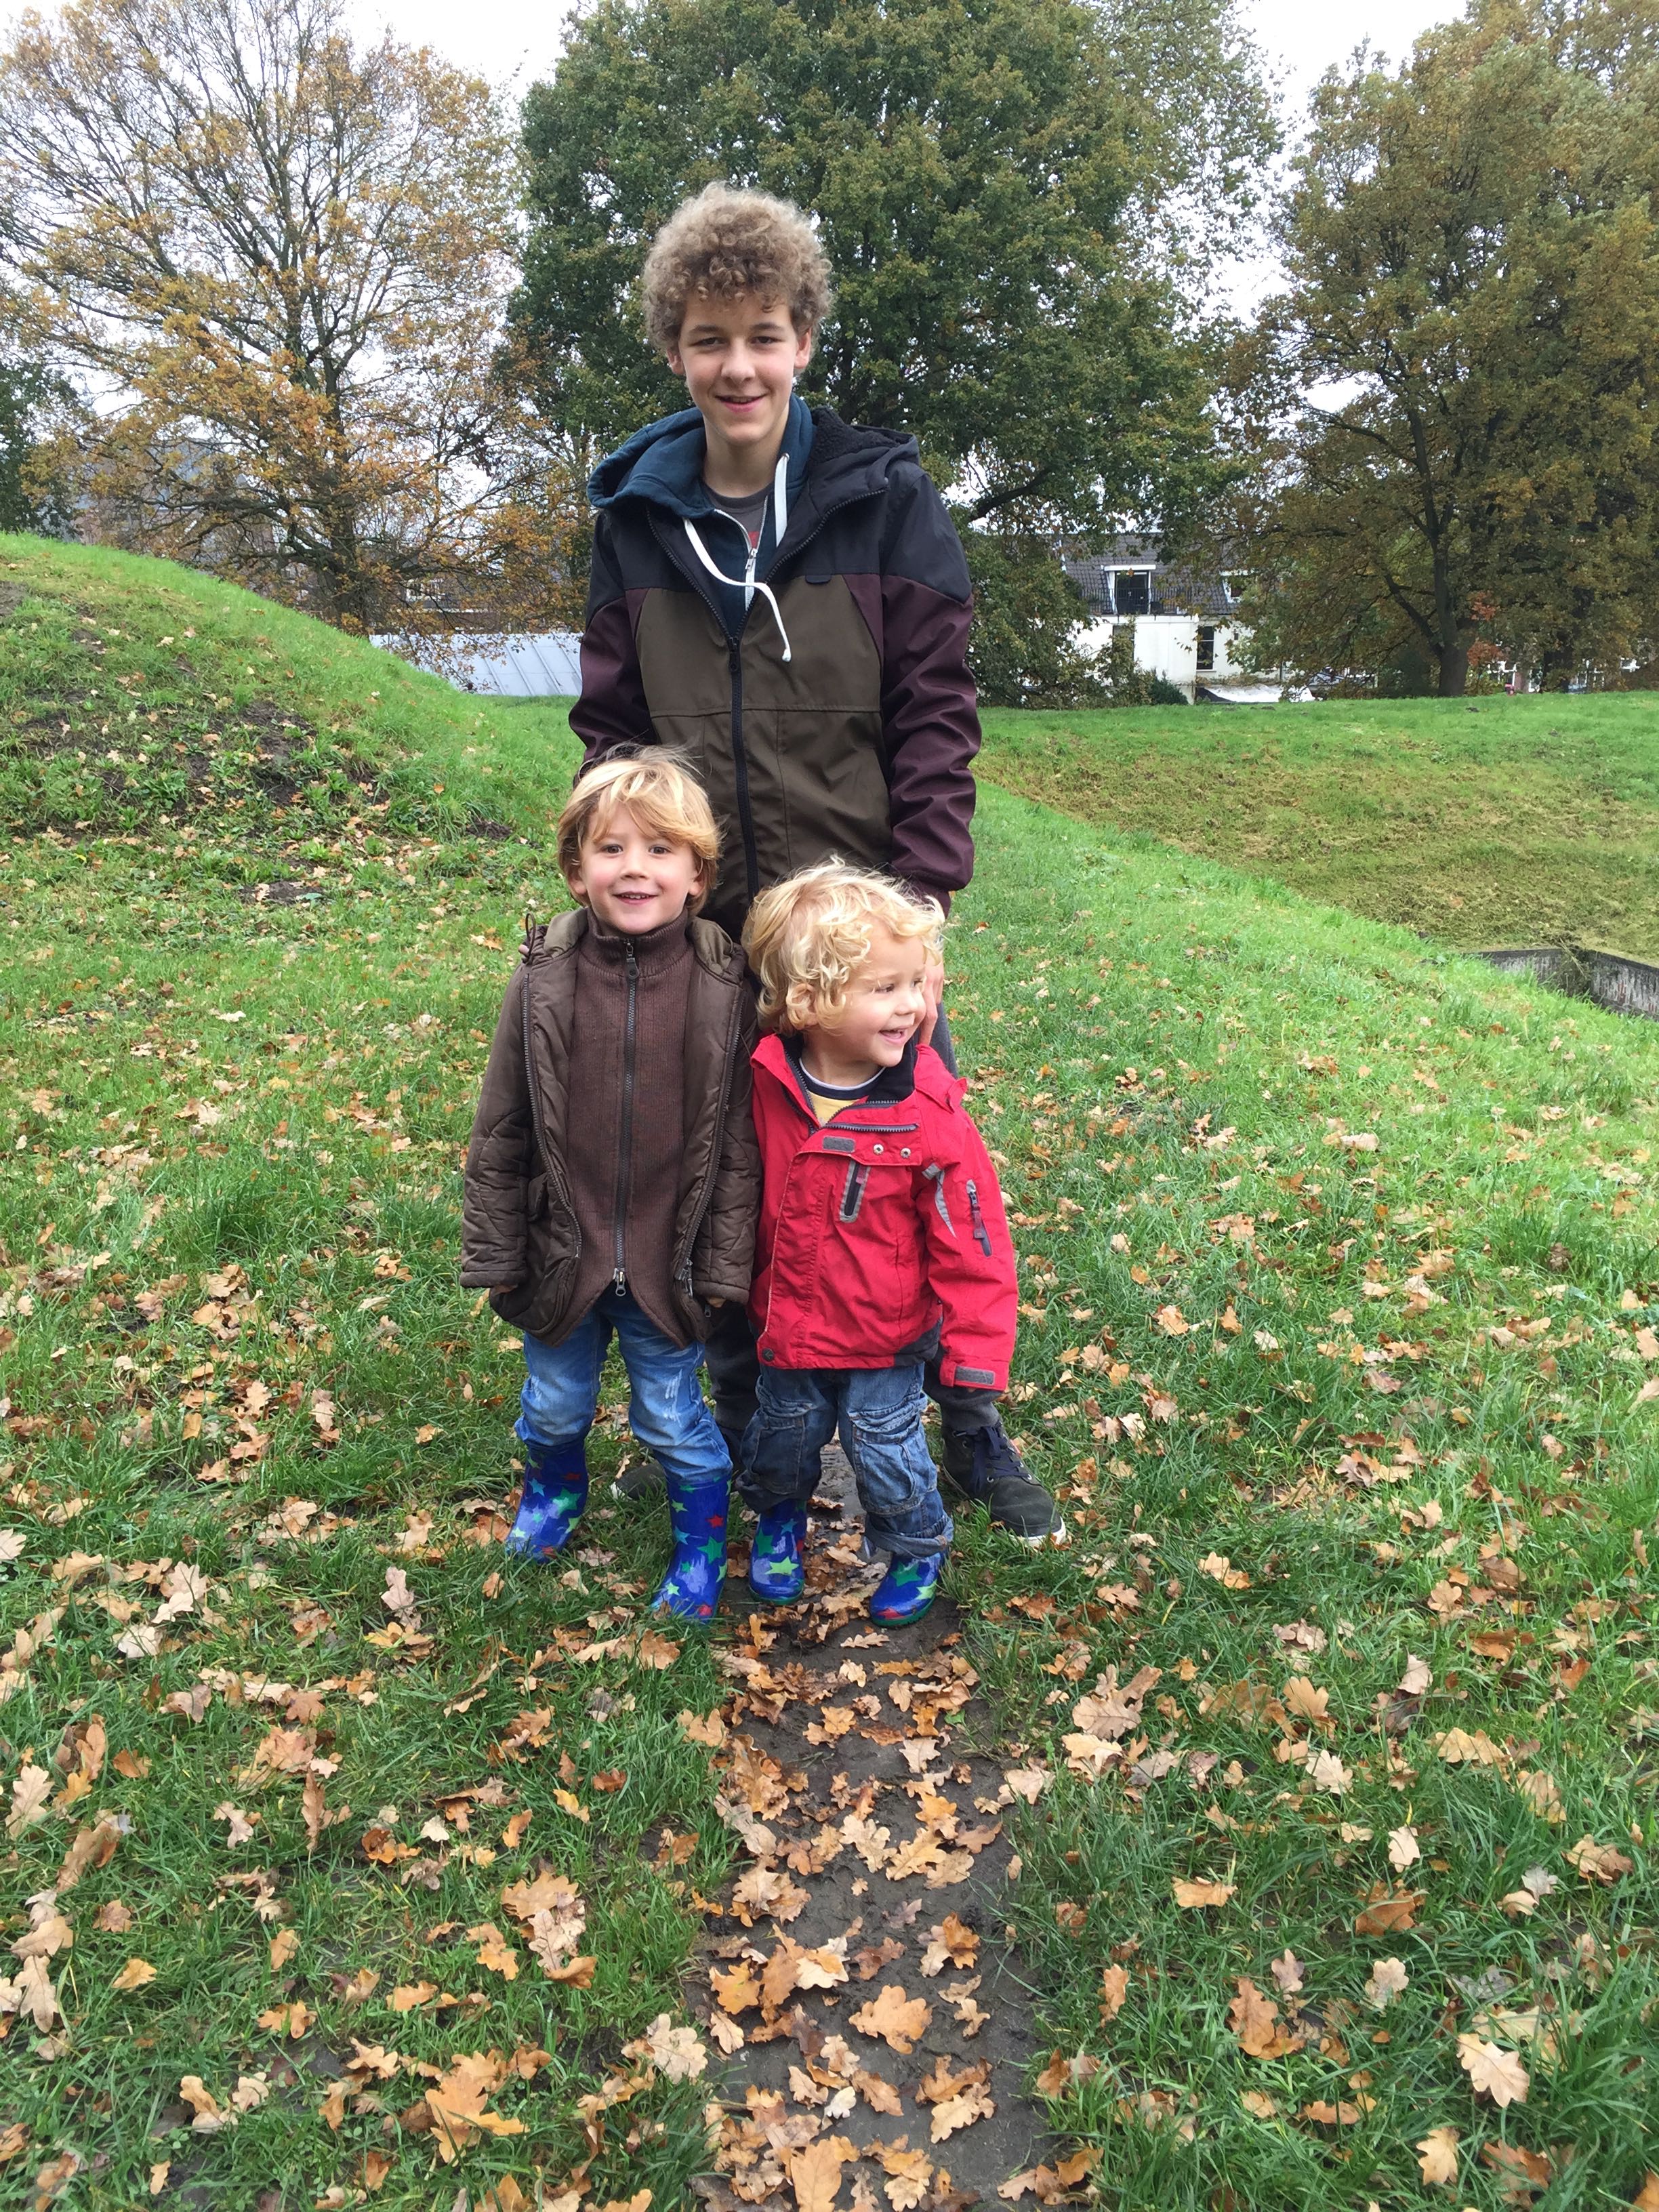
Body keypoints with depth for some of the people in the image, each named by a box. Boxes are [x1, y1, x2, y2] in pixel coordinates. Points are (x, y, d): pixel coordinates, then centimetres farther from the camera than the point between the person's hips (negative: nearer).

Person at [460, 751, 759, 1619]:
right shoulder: (544, 980, -12)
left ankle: (703, 1535, 42)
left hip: (668, 1263, -1)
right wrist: (495, 1255, -2)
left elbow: (738, 1139, -7)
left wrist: (724, 1265, -6)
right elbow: (500, 1132, -4)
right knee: (554, 1406, 23)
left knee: (672, 1419, 15)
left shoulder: (726, 988, -13)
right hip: (562, 1257, 2)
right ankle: (554, 1486, 55)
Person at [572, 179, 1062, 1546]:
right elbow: (613, 726, 8)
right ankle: (739, 1434, 33)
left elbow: (935, 716, -6)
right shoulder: (637, 514, 4)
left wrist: (923, 905, -13)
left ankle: (971, 1432, 26)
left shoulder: (884, 497, -3)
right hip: (703, 929, 3)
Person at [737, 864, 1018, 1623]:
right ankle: (778, 1513, 54)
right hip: (787, 1325, 3)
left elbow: (970, 1241, -17)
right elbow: (743, 1187, 2)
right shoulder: (766, 1082, -17)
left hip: (886, 1335, -3)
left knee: (886, 1448, 9)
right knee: (782, 1432, 21)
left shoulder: (929, 1113, -24)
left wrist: (975, 1347, -16)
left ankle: (917, 1548, 40)